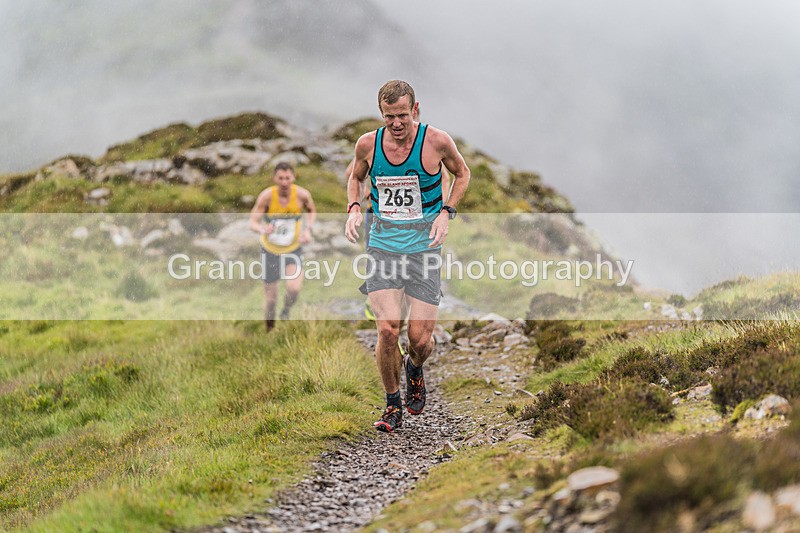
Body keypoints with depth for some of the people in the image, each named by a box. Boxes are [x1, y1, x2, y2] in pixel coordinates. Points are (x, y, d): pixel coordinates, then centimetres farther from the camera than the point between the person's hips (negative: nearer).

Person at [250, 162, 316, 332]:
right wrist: (263, 230, -43)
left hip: (293, 249, 0)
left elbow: (312, 211, 6)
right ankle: (269, 332, 34)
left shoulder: (302, 194, -17)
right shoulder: (267, 195, -22)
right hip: (270, 250, 0)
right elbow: (253, 223, -20)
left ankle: (286, 311, 12)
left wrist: (308, 229, -12)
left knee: (294, 289, -24)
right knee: (271, 298, 6)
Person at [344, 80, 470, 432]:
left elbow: (462, 173, 11)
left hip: (423, 246, -1)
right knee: (388, 329, -14)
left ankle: (415, 368, 34)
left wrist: (446, 212, -4)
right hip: (382, 245, 1)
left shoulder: (436, 141, -8)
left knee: (420, 339, -4)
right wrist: (354, 208, -1)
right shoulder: (368, 144, -2)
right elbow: (355, 178, 19)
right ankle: (393, 406, 7)